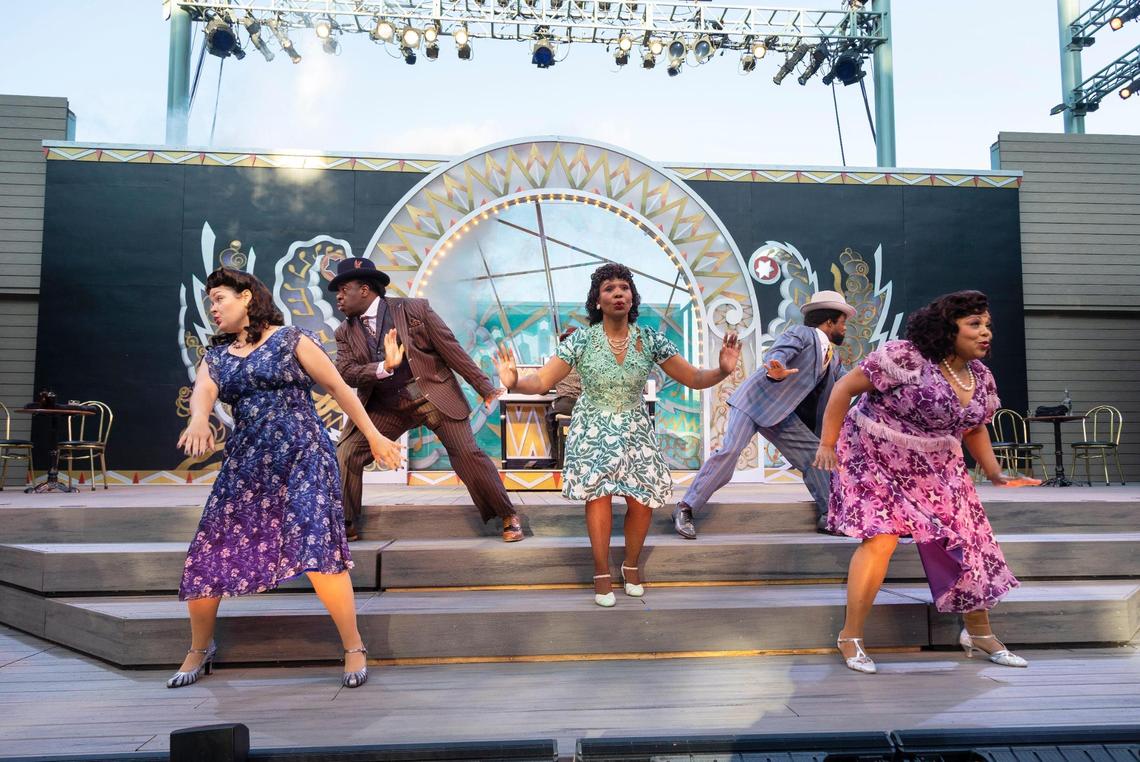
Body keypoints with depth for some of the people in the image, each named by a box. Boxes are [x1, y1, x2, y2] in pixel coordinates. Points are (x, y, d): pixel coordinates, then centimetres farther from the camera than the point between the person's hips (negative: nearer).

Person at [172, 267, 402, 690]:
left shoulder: (290, 340, 1)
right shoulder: (216, 355, 13)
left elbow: (339, 388, 3)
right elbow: (203, 390, -8)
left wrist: (374, 437, 2)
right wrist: (199, 418, -32)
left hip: (302, 458, -5)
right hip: (244, 466, 5)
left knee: (317, 552, -16)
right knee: (205, 560, 5)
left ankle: (354, 648, 0)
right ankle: (199, 650, 30)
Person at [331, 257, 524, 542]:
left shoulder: (415, 309, -6)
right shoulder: (345, 332, 5)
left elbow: (451, 350, -6)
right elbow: (345, 372, -8)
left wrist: (485, 388, -5)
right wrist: (383, 367, -27)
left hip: (433, 393, -4)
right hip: (384, 406, 4)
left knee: (467, 453, -10)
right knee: (344, 456, -6)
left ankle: (508, 516, 7)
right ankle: (346, 527, 12)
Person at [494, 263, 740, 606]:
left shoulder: (650, 341, -8)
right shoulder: (581, 341, -12)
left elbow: (694, 379, -7)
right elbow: (541, 381, -16)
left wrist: (723, 371, -27)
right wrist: (514, 382, -38)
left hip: (635, 430, 2)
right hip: (593, 431, -2)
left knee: (643, 501, -1)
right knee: (598, 494, -9)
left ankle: (632, 565, 28)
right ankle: (602, 573, 14)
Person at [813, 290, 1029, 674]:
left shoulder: (981, 379, 2)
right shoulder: (905, 357, -23)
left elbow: (975, 429, 18)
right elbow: (845, 387, -19)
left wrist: (995, 474, 6)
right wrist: (827, 444, -19)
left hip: (935, 469, 7)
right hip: (876, 460, -7)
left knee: (969, 542, 7)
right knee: (880, 539, -18)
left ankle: (980, 634, 29)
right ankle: (850, 637, 0)